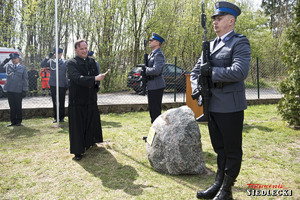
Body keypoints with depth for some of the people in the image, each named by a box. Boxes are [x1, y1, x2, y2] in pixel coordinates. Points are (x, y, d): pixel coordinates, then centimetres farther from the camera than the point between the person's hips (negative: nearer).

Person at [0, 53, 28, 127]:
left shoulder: (23, 68, 6)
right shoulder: (8, 66, 13)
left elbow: (25, 80, 3)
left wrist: (24, 90, -4)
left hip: (18, 90, -2)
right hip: (9, 90, 2)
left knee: (18, 106, 3)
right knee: (12, 107, 7)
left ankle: (18, 121, 14)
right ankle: (13, 121, 16)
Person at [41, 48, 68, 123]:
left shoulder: (65, 63, 5)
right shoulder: (51, 61, 8)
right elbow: (42, 64, -3)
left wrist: (67, 84, -3)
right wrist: (48, 57, -12)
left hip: (62, 85, -1)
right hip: (53, 85, 1)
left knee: (61, 102, 4)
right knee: (55, 102, 6)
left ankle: (61, 117, 15)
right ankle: (56, 117, 15)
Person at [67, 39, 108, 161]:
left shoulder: (92, 61, 9)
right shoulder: (71, 63, -9)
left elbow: (96, 77, 14)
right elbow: (77, 78, -25)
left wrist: (94, 84, -9)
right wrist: (95, 79, -34)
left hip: (91, 98, 6)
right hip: (77, 99, -5)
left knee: (92, 122, 17)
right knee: (77, 125, -1)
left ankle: (89, 142, 39)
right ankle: (78, 151, 7)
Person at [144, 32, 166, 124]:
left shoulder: (158, 55, -15)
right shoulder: (152, 54, 16)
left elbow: (156, 70, -27)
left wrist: (145, 69, -13)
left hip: (156, 86, -10)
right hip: (152, 86, 10)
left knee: (155, 110, -5)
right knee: (152, 109, 17)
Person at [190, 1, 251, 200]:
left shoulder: (240, 42, -6)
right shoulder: (211, 45, 15)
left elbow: (240, 71, -22)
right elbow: (196, 71, 18)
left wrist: (212, 71, -17)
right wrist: (197, 87, -1)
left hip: (230, 107, -7)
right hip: (212, 106, 7)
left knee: (232, 150, 6)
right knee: (219, 148, 17)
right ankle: (218, 184, 31)